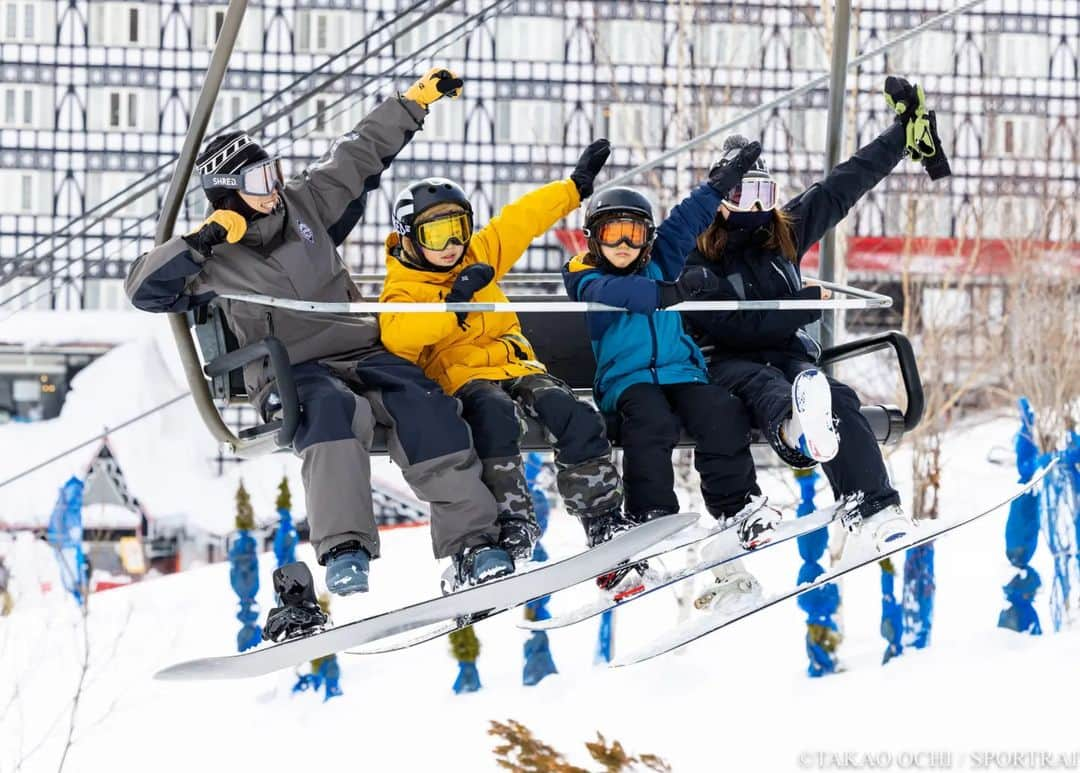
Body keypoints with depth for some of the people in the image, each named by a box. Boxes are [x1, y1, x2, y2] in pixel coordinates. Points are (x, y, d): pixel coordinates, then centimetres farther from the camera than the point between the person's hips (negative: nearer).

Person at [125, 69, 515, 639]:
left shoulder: (306, 204, 7)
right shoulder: (215, 258, -2)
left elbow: (359, 154, 17)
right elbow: (146, 288, -12)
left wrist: (417, 100, 22)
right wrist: (198, 242, -24)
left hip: (361, 353, 4)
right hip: (291, 378, -4)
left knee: (423, 406, -26)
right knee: (334, 410, -39)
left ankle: (472, 543, -31)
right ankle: (343, 550, -46)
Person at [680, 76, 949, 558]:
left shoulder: (784, 234, 16)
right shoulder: (695, 259, -2)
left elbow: (841, 188, 19)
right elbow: (736, 326, -13)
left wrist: (902, 135, 20)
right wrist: (807, 303, -6)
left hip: (789, 354, 5)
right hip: (726, 361, -5)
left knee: (838, 397, -29)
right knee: (764, 386, -41)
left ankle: (871, 511, -47)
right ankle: (797, 429, -81)